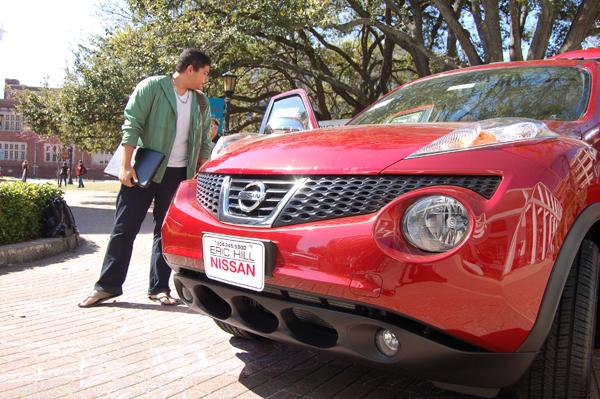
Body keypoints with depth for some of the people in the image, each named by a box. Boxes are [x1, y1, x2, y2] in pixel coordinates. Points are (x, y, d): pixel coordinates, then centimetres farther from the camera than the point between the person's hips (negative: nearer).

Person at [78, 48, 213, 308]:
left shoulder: (201, 102, 11)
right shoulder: (152, 87, -4)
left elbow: (204, 142, 15)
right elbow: (131, 125, -9)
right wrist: (125, 165, -15)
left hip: (178, 173, 4)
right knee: (125, 228, 1)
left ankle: (159, 288, 13)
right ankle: (107, 285, 10)